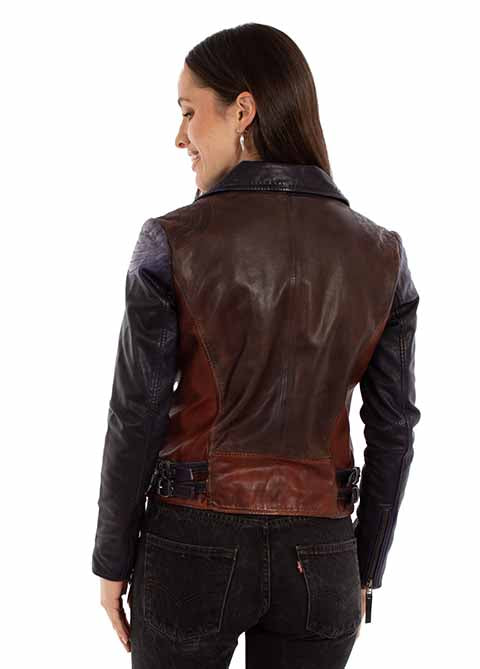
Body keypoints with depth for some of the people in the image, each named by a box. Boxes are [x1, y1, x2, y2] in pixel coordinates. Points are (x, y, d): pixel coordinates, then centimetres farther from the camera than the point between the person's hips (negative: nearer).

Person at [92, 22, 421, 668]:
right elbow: (392, 431, 0)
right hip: (318, 560, 3)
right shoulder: (381, 255, -4)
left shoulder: (173, 243, -13)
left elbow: (136, 420, -10)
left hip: (193, 548, -2)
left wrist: (113, 560, 3)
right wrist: (363, 570, 11)